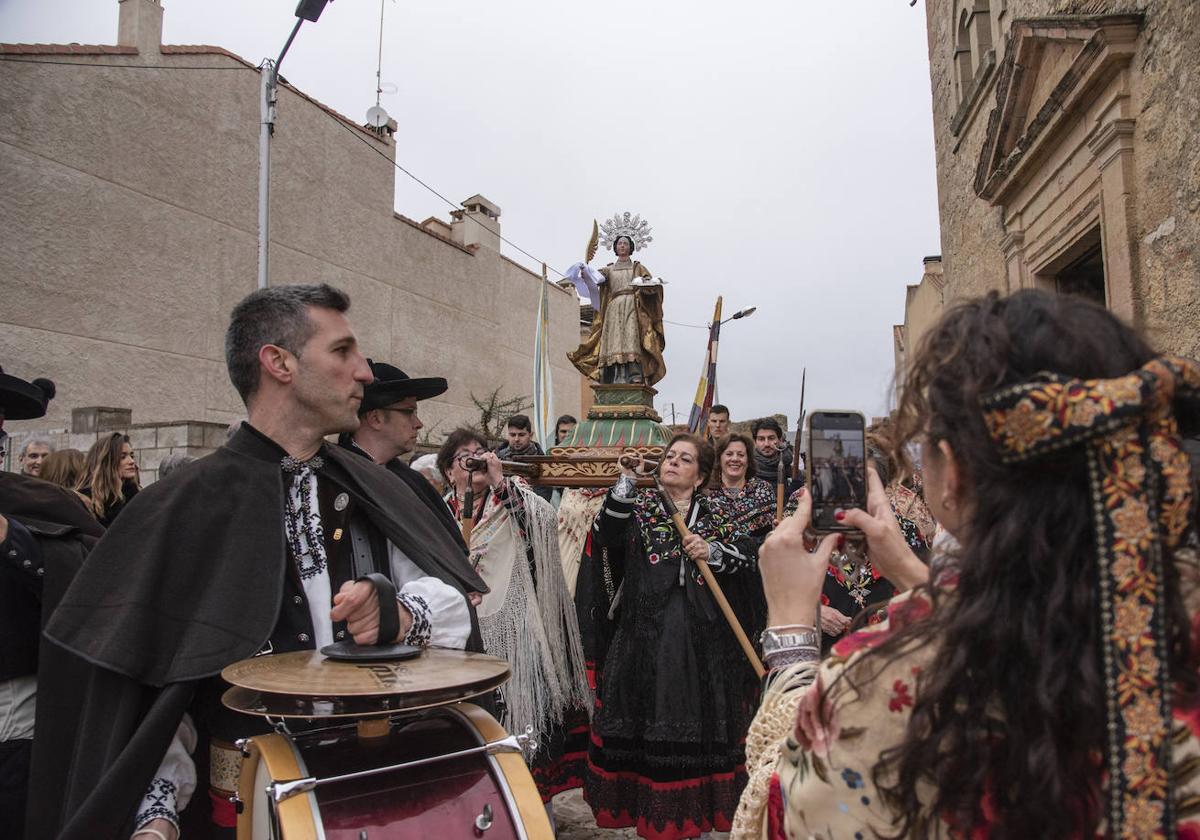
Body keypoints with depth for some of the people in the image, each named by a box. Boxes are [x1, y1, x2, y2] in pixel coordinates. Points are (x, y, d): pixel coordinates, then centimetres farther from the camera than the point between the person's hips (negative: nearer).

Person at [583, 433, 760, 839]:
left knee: (700, 714, 7)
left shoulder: (715, 512, 11)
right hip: (647, 633, -1)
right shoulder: (639, 504, 7)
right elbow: (606, 536, -12)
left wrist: (713, 552, -14)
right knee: (648, 718, 2)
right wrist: (625, 482, -20)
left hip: (703, 635, 1)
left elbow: (748, 554, 2)